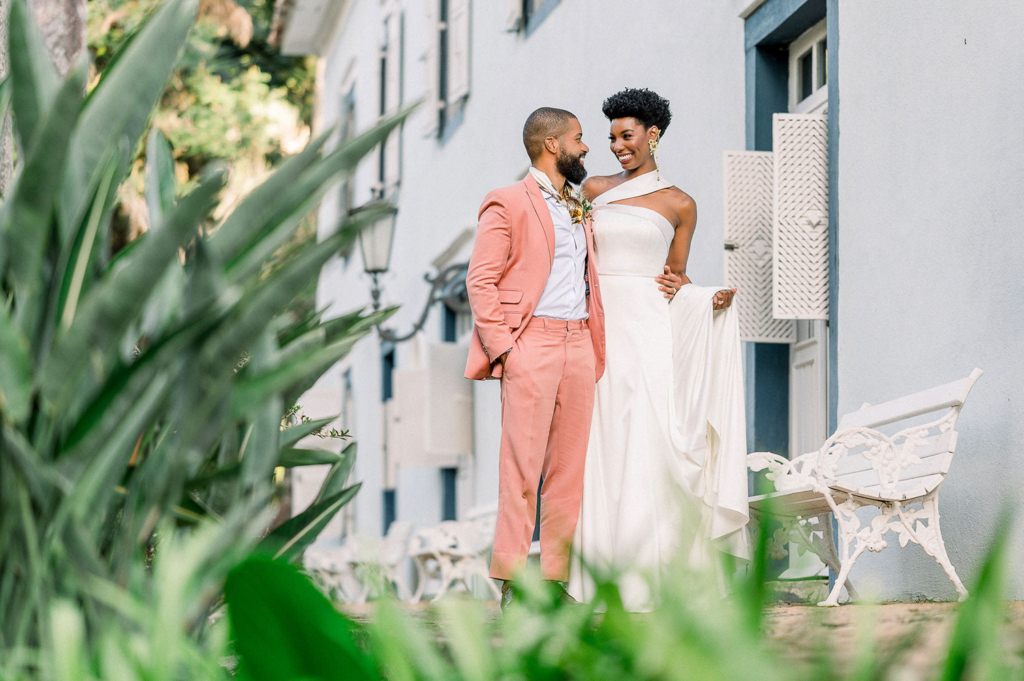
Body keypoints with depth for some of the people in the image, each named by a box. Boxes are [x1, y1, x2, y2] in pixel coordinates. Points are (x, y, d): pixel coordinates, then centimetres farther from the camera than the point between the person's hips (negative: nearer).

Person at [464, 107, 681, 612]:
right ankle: (512, 581, -6)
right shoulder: (509, 204, 1)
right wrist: (501, 347, -13)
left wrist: (655, 287, 18)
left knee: (568, 468, 4)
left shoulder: (579, 210, 23)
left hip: (579, 342, 7)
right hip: (531, 342, -7)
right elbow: (481, 281, -4)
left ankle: (556, 579, 7)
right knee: (522, 466, -8)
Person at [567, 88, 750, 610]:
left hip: (645, 329, -2)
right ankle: (596, 577, 0)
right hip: (595, 326, 2)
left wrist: (712, 298, -6)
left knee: (642, 446, -9)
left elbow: (676, 277, 11)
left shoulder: (679, 205, 7)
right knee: (596, 450, -2)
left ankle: (643, 578, -7)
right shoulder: (595, 190, 13)